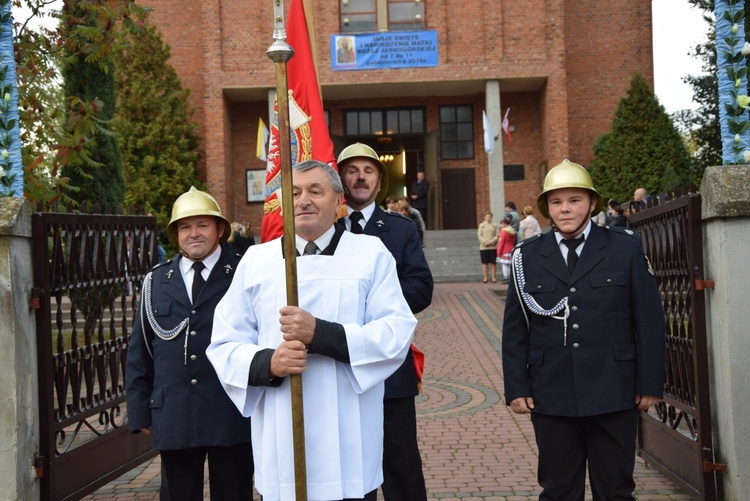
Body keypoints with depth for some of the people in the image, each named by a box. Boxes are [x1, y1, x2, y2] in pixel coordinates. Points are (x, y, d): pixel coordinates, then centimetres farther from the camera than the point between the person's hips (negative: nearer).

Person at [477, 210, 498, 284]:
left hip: (493, 247, 0)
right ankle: (485, 278, 4)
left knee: (493, 263, 0)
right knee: (485, 263, 0)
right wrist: (485, 242, -12)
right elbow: (479, 235, 2)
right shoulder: (481, 225, 9)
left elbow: (497, 236, 2)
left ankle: (493, 277, 4)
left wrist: (491, 242, -13)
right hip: (484, 247, 0)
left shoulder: (494, 226, 9)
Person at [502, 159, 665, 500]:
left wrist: (649, 383, -1)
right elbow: (514, 329, 5)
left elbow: (649, 319, 2)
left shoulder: (626, 248, 3)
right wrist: (516, 387, 0)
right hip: (551, 396, 1)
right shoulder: (527, 257, 4)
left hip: (613, 394, 0)